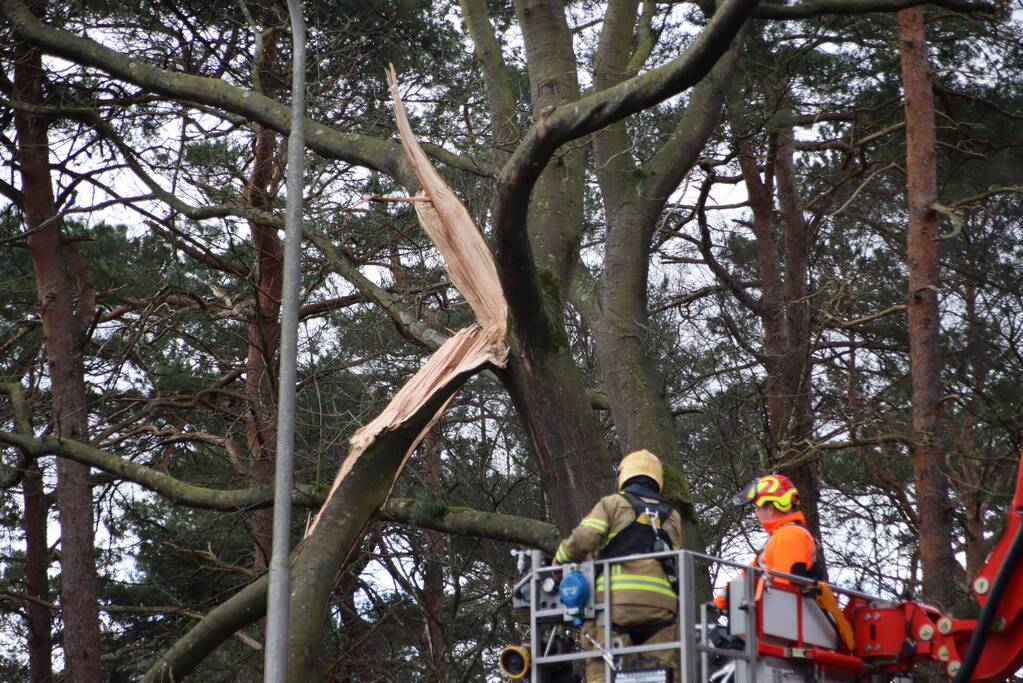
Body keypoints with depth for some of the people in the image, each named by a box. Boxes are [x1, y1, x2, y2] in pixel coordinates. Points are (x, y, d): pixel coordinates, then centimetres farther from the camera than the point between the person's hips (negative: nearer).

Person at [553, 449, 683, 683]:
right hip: (662, 601, 3)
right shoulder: (672, 517, 25)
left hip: (615, 597, -3)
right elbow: (674, 563, 17)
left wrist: (556, 567, 14)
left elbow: (581, 541, 0)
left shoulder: (612, 504, 13)